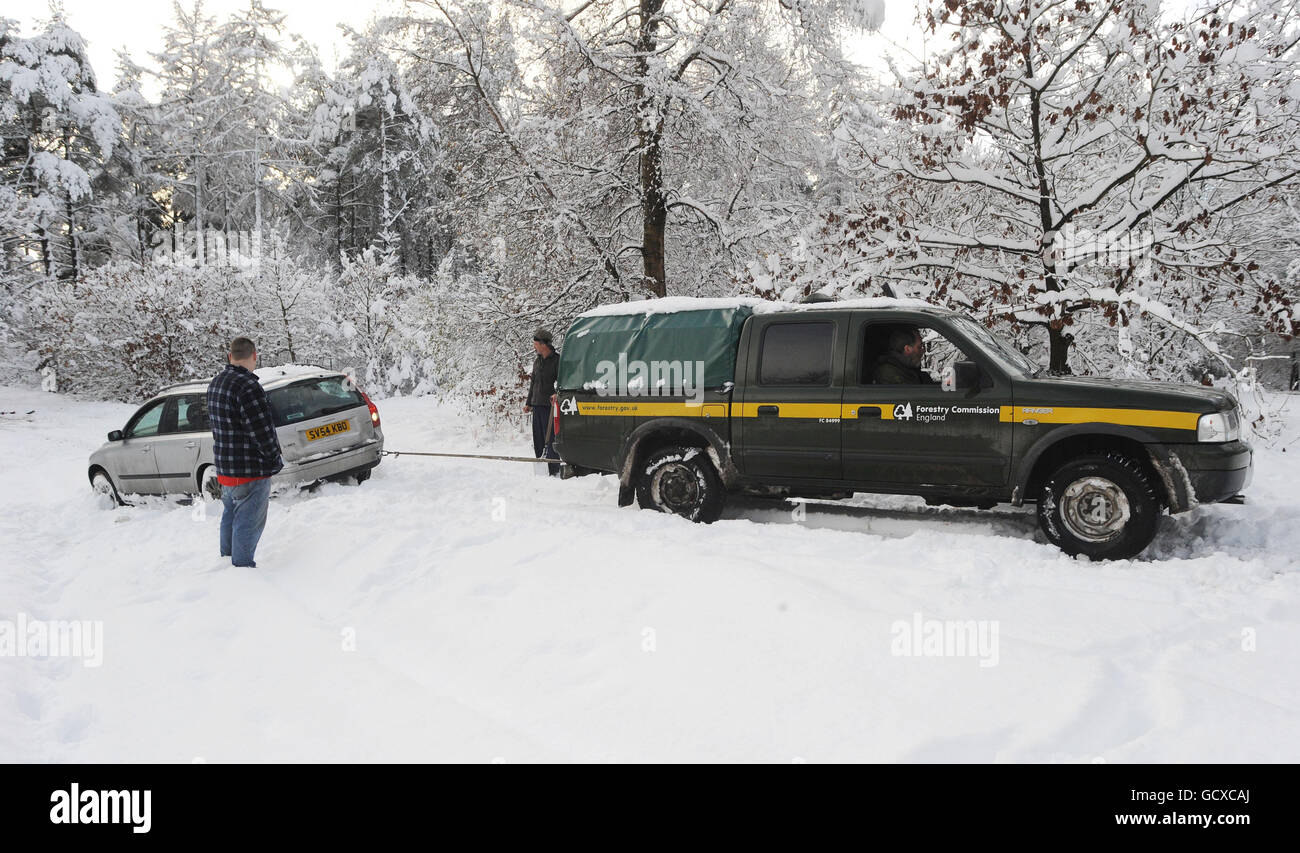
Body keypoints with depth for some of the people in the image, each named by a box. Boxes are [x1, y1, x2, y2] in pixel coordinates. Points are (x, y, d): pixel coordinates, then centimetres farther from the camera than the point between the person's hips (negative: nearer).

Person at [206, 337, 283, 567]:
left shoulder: (215, 383, 9)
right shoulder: (247, 387, -23)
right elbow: (262, 430, -22)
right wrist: (276, 458, -6)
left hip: (224, 467, 10)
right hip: (250, 470, -10)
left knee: (231, 515, 24)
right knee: (248, 522, 0)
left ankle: (227, 557, 37)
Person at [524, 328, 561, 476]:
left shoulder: (557, 359, -6)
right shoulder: (537, 360, 17)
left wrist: (557, 393, -30)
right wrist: (528, 402, 24)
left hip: (550, 404, -7)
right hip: (537, 404, 7)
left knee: (550, 438, -10)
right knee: (538, 438, 9)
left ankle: (554, 470, -7)